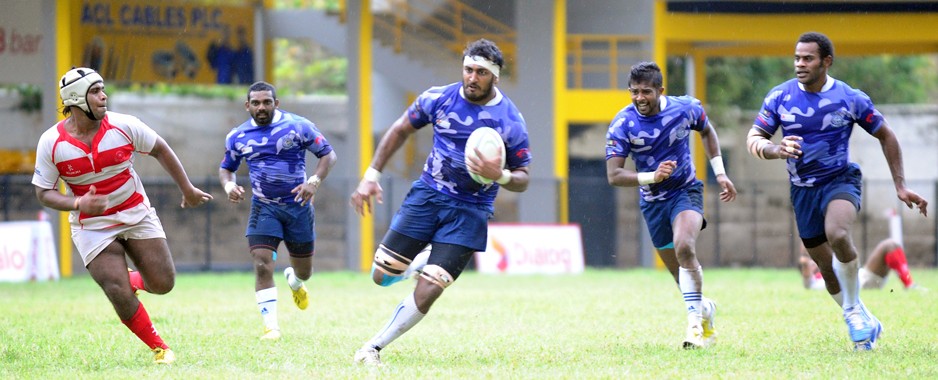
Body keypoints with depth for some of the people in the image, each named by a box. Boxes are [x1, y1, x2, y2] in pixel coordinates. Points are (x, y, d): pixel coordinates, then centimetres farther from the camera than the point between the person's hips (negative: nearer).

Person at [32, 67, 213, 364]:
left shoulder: (123, 126, -11)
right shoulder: (51, 143, -14)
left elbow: (160, 150, 4)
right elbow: (43, 192, -7)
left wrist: (188, 190, 11)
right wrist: (78, 203, -26)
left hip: (137, 215, 2)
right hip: (91, 226, -2)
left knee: (163, 284, -3)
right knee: (119, 295, -13)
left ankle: (134, 280, 33)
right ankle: (158, 347, 9)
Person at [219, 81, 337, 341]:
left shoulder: (298, 126, -8)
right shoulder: (237, 137, 1)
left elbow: (328, 154, -4)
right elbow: (226, 168, 15)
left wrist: (315, 181, -20)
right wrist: (229, 185, -8)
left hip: (298, 205, 0)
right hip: (264, 207, 0)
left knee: (304, 270, 10)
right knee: (262, 264, -18)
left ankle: (294, 281, 50)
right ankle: (270, 325, -12)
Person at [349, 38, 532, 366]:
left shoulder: (511, 121, -11)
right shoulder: (439, 98, -5)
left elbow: (522, 179, -2)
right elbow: (400, 130, 10)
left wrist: (500, 175, -25)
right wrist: (372, 175, 3)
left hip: (469, 212, -3)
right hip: (428, 194, 3)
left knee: (426, 295, -12)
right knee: (381, 276, 0)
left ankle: (373, 347, 3)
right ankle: (422, 264, 34)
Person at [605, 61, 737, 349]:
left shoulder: (685, 108, -13)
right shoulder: (622, 124, -17)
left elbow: (707, 131, 11)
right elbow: (613, 176, -20)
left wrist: (720, 173, 7)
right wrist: (652, 177, -34)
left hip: (686, 191, -2)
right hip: (653, 201, 2)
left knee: (684, 247, -29)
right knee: (682, 273, 9)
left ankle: (695, 322, -25)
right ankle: (705, 309, 40)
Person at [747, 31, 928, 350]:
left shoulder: (850, 99, -9)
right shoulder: (780, 96, -5)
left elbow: (885, 135, 3)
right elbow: (754, 139, -5)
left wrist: (900, 186, 0)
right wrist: (776, 150, -28)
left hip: (840, 181, -3)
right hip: (803, 190, 3)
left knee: (837, 234, -34)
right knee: (827, 268, 6)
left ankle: (853, 310, -14)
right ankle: (866, 324, 27)